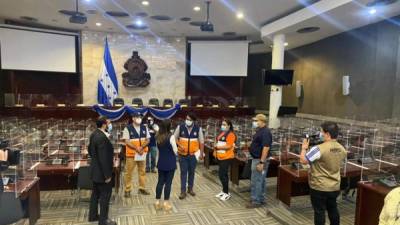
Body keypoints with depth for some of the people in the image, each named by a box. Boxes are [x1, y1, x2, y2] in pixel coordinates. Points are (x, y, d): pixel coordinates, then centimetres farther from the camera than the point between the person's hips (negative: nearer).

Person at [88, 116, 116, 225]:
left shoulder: (94, 134, 3)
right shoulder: (102, 137, -27)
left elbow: (90, 150, 16)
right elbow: (103, 158, -27)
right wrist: (107, 175, -21)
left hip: (95, 170, 10)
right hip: (101, 172, -10)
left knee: (96, 193, 22)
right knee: (105, 195, 4)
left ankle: (93, 215, 36)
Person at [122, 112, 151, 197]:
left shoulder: (144, 128, 7)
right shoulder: (127, 128, -6)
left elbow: (147, 140, 4)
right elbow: (127, 142, -10)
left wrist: (141, 147, -14)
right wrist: (136, 148, -19)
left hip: (142, 153, 4)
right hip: (131, 154, -4)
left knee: (142, 172, 11)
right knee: (128, 173, 1)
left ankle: (142, 188, 22)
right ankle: (127, 190, 11)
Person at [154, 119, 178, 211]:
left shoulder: (158, 137, 0)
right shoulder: (171, 136, -16)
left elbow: (158, 148, 10)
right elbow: (175, 151, -10)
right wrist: (174, 155, 9)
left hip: (161, 162, 5)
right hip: (170, 163, -5)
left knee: (160, 182, 12)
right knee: (168, 183, 3)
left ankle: (157, 202, 17)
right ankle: (166, 203, 9)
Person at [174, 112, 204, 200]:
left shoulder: (198, 128, -6)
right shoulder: (180, 127, -7)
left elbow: (201, 142, 1)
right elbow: (174, 138, 4)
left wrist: (201, 153, -3)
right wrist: (179, 145, -12)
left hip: (193, 154, 1)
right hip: (182, 154, -1)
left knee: (191, 172, 12)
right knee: (183, 172, 1)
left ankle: (190, 188, 29)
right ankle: (183, 191, 9)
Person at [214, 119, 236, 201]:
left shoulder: (230, 134, -11)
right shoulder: (221, 133, 15)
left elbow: (228, 146, -19)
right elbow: (217, 143, 23)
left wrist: (217, 147, -15)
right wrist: (215, 151, 6)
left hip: (226, 158, -8)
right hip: (220, 157, 8)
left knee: (223, 175, -4)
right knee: (221, 174, 14)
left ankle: (226, 193, 10)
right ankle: (224, 191, 28)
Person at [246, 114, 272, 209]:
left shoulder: (265, 132, -20)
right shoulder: (260, 131, 12)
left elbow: (266, 148, -25)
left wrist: (261, 162, -27)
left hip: (260, 160, -10)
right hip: (257, 159, 10)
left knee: (256, 181, -3)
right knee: (260, 180, 17)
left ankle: (256, 201, 6)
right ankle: (261, 199, 27)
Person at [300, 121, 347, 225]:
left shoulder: (319, 149, -25)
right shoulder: (341, 149, -2)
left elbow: (303, 160, -18)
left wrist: (304, 148, -3)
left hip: (319, 187, -6)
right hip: (335, 187, 7)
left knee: (319, 211, 6)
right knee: (333, 209, 22)